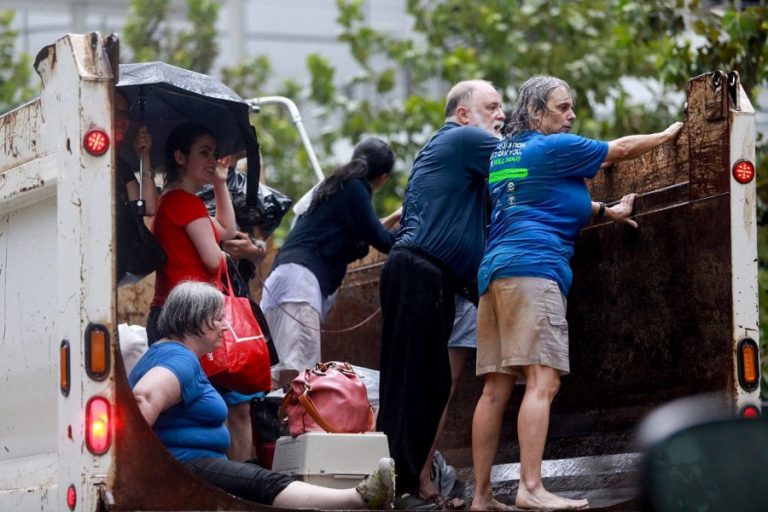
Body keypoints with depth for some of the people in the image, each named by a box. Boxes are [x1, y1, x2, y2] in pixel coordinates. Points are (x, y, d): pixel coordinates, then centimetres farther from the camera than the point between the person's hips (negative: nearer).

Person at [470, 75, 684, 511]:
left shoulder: (503, 152, 23)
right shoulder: (551, 148, -1)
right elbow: (621, 149, 8)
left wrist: (604, 211, 23)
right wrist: (669, 134, 22)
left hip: (494, 271, 9)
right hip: (533, 268, -9)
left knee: (497, 388, 4)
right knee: (543, 381, -16)